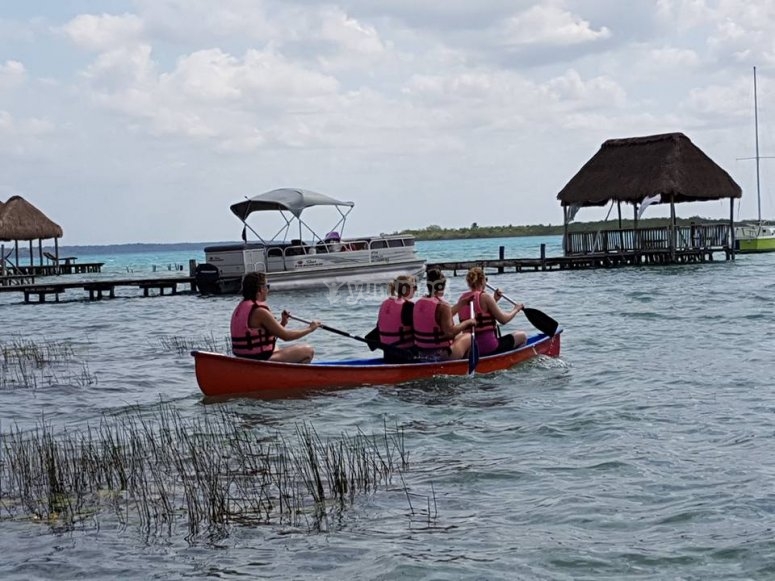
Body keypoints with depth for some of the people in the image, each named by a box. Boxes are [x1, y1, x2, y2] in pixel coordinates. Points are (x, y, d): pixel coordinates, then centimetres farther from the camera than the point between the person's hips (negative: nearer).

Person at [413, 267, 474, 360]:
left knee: (459, 335, 28)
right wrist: (466, 323, -10)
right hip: (441, 355, -7)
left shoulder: (418, 303, 5)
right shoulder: (443, 306, -20)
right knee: (468, 337, 17)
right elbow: (450, 332, -25)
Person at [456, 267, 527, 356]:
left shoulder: (462, 299, 6)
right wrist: (516, 309, 8)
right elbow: (503, 320, -9)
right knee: (522, 336, 12)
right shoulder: (485, 297, -14)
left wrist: (494, 300, 19)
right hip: (489, 348, -7)